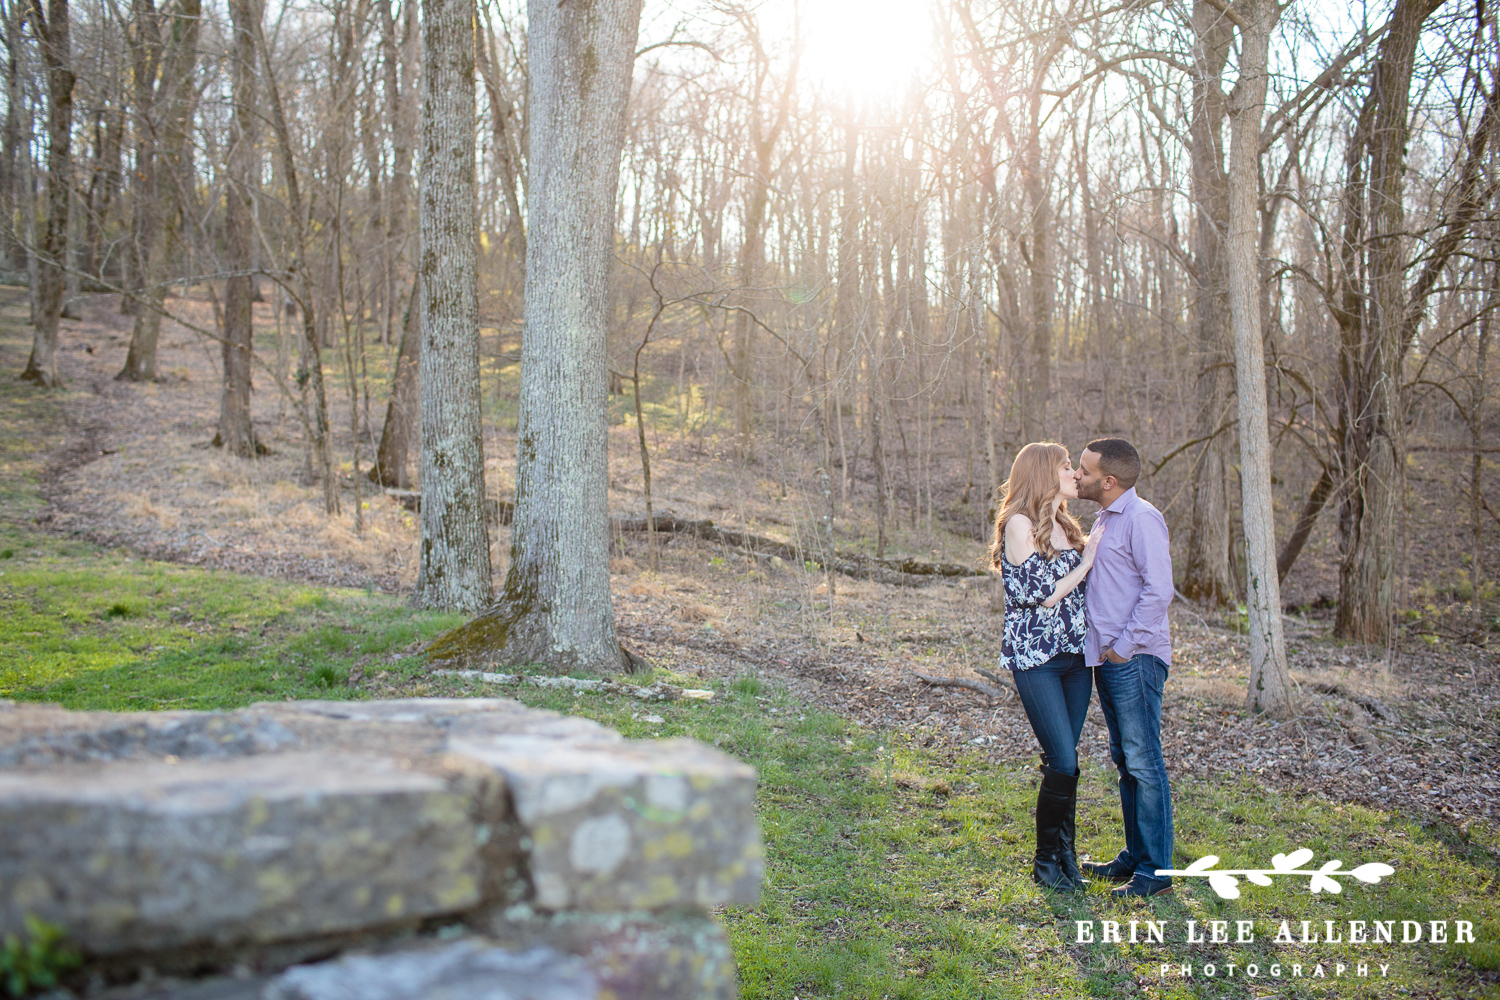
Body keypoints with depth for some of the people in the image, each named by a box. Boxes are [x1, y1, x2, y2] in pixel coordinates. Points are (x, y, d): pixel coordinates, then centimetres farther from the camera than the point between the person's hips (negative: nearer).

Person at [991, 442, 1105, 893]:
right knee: (1064, 763, -9)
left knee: (1064, 761, 7)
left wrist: (1095, 551, 12)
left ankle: (1066, 855, 17)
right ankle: (1046, 859, 7)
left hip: (1075, 655, 7)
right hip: (1036, 657, -7)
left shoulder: (1066, 526, 16)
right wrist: (1084, 562, -7)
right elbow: (1039, 596, -14)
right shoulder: (1019, 524, -8)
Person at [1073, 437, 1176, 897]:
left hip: (1134, 659, -10)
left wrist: (1125, 646, -17)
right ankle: (1134, 855, 26)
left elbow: (1159, 589, -19)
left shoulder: (1141, 518, -13)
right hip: (1107, 658, 10)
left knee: (1144, 762, -4)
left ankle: (1156, 870, 3)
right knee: (1125, 760, 16)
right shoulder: (1105, 519, 17)